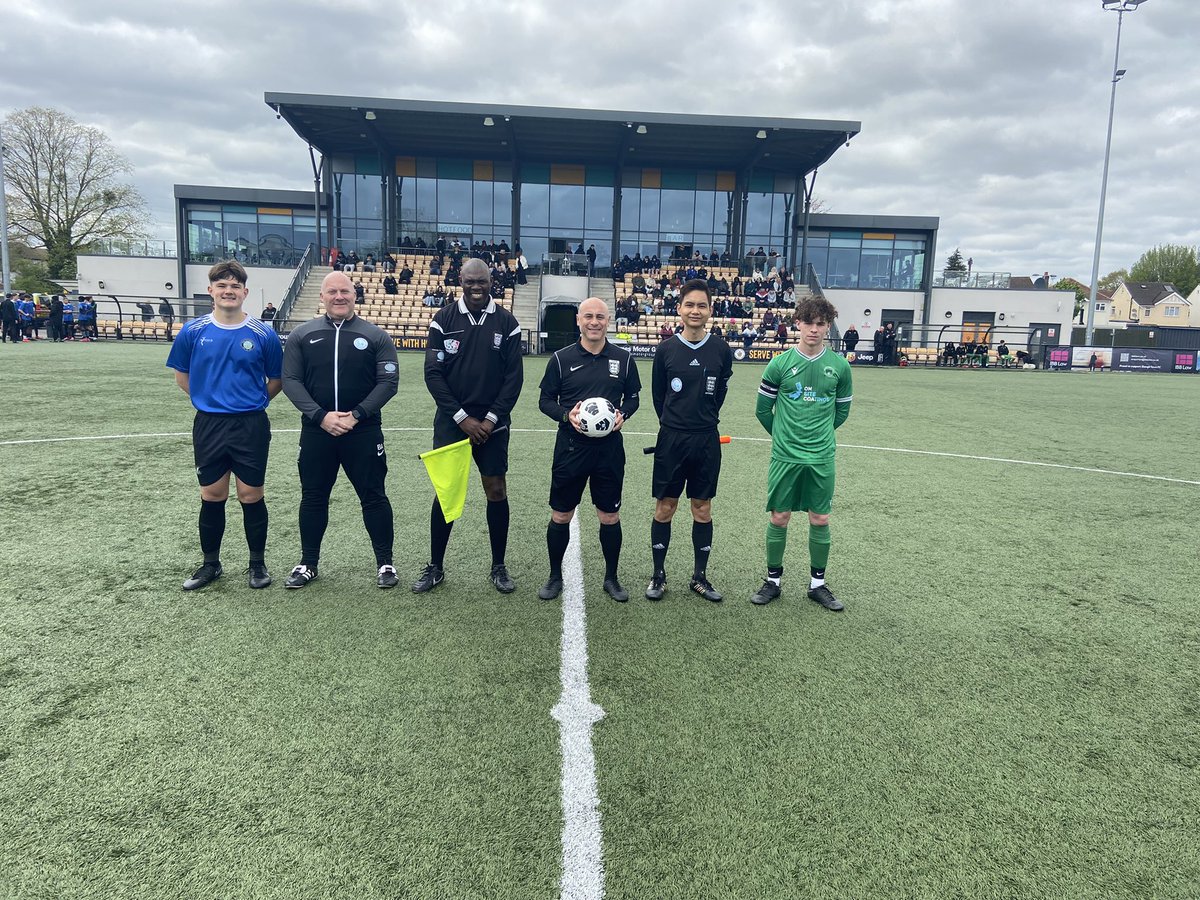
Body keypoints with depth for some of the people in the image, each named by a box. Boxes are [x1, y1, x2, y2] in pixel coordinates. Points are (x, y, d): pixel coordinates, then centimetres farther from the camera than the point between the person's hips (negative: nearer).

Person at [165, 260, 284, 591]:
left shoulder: (263, 334, -4)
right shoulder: (193, 331, 0)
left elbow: (277, 379, 7)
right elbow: (181, 375, 13)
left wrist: (251, 401, 4)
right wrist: (209, 399, 8)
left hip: (251, 426, -1)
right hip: (209, 425, 2)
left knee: (251, 495, 4)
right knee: (212, 496, 10)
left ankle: (257, 563, 20)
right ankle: (210, 564, 25)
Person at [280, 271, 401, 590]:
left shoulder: (375, 336, 1)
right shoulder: (302, 335, 5)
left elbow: (388, 381, -3)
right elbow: (290, 380, 0)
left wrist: (356, 415, -14)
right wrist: (321, 416, -12)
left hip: (364, 432, -2)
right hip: (316, 431, 2)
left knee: (374, 496, 4)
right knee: (313, 497, 12)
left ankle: (385, 563, 17)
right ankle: (308, 563, 26)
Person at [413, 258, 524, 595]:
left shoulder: (506, 322, 1)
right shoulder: (444, 319, -1)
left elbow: (513, 377, -1)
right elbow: (433, 374, -5)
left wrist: (491, 418, -10)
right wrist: (462, 417, -11)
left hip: (492, 424, 1)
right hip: (451, 422, 0)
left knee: (496, 491, 4)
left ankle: (499, 567, 18)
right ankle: (435, 567, 18)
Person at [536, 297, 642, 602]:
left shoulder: (623, 358, 3)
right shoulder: (562, 358, -1)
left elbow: (633, 397, 12)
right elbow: (545, 400, 3)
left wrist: (623, 414, -9)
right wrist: (566, 415, -15)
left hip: (610, 448, 1)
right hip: (570, 447, -1)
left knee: (610, 516, 9)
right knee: (560, 516, 7)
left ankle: (611, 578, 26)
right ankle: (555, 576, 25)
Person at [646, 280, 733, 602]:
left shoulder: (721, 350, -1)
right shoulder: (666, 349, -2)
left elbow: (720, 391, 11)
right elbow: (658, 395, 8)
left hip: (706, 441, 1)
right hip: (671, 439, -1)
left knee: (702, 509, 9)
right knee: (664, 508, 5)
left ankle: (700, 577, 23)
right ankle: (658, 575, 20)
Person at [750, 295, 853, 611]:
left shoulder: (839, 366, 0)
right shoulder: (780, 364, -4)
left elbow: (841, 410, 12)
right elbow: (763, 409, 5)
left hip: (821, 458, 1)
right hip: (785, 456, -1)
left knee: (820, 520, 7)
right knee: (779, 518, 4)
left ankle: (817, 583, 23)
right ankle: (773, 580, 21)